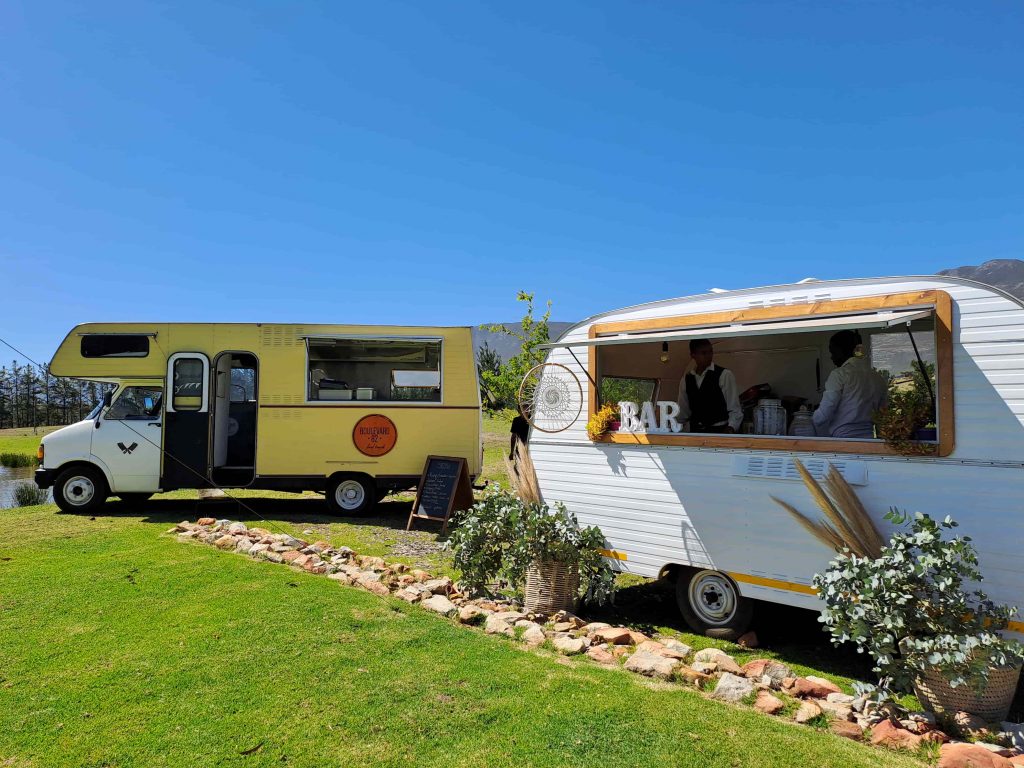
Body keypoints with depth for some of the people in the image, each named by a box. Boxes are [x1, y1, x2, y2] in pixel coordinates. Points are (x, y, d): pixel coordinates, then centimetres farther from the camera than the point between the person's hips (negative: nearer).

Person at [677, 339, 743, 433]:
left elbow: (734, 408, -7)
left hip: (720, 431, -4)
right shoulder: (686, 379, 9)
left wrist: (731, 428, -22)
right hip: (695, 431, 4)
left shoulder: (724, 375, -4)